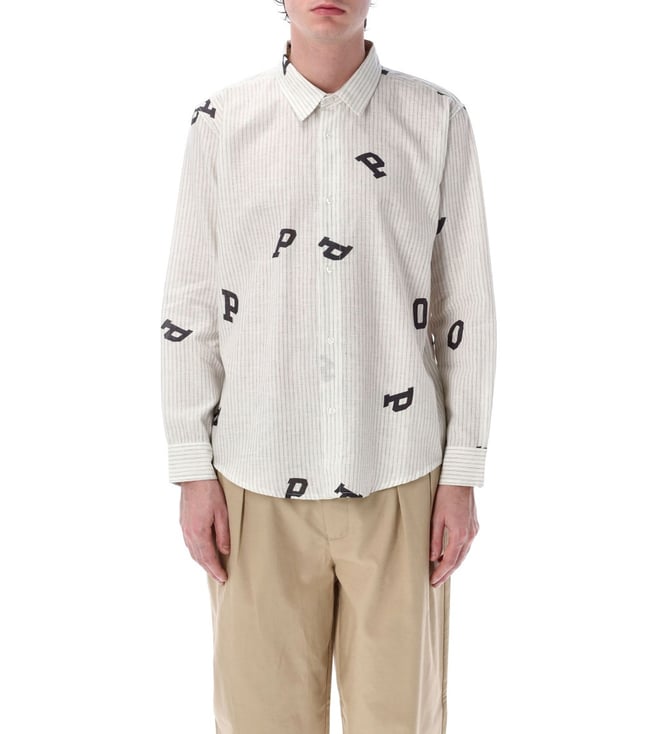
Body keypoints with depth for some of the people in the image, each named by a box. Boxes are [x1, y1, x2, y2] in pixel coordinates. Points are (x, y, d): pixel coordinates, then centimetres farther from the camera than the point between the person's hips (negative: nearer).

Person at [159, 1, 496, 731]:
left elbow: (466, 306, 1)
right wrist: (193, 473, 1)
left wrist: (462, 477, 1)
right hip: (260, 483, 1)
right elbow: (189, 306, 3)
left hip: (398, 479, 0)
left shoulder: (439, 120, -1)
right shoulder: (220, 122, 0)